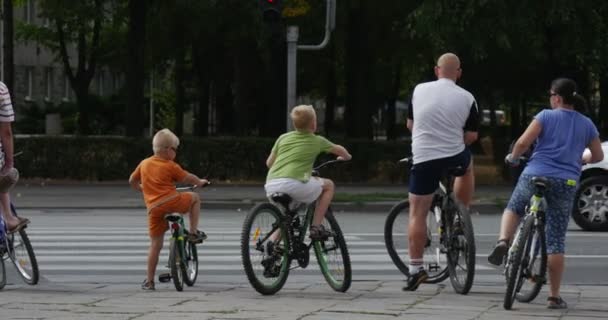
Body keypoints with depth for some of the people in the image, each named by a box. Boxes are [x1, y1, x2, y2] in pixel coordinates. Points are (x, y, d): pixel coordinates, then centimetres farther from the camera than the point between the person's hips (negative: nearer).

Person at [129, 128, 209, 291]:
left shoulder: (144, 164, 15)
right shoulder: (170, 166, 1)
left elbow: (132, 181, 25)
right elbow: (188, 178, 6)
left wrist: (142, 189, 45)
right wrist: (200, 182, 27)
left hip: (153, 208, 4)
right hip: (172, 202, -4)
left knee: (155, 245, 10)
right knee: (194, 197, 23)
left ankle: (149, 281, 8)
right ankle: (193, 232, 17)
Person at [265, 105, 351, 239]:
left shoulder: (283, 138, 20)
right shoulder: (317, 141, 14)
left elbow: (269, 163, 26)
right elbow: (339, 150, 33)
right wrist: (346, 156, 56)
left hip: (271, 186, 5)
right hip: (294, 183, -5)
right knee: (328, 185, 21)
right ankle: (316, 227, 14)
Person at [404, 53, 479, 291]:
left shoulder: (419, 90, 3)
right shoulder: (466, 98, -1)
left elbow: (410, 124, 16)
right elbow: (472, 136, 2)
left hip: (423, 158, 0)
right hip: (454, 158, 0)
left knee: (417, 213, 4)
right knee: (467, 165, 36)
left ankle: (415, 269, -2)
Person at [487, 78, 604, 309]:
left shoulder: (546, 116, 0)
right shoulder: (586, 125, 10)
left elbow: (523, 143, -9)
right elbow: (598, 156, 19)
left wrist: (512, 158, 11)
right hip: (566, 183, 2)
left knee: (513, 209, 29)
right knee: (556, 242, 5)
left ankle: (503, 242, 1)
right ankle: (554, 296, 4)